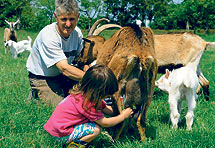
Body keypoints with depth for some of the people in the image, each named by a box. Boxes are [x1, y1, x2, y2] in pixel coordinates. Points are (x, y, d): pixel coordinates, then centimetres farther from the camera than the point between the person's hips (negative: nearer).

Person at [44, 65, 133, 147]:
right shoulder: (86, 104, -27)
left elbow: (105, 108, 11)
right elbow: (105, 123, -17)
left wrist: (120, 111, 4)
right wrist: (122, 116, -6)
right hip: (61, 134, -10)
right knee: (96, 129, -18)